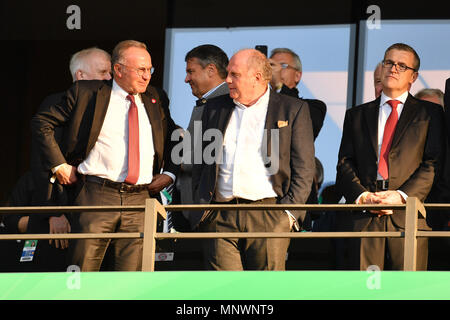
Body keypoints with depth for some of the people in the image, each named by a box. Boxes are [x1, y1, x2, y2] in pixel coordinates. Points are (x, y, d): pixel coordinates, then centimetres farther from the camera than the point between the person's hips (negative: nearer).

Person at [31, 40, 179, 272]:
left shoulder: (156, 100, 15)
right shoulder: (87, 93, 3)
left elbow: (175, 140, 29)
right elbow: (41, 122, 6)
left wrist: (170, 174, 12)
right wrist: (59, 165, 0)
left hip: (140, 200, 3)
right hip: (97, 195, -3)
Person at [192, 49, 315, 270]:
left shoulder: (293, 110, 6)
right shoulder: (215, 108, 17)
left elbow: (304, 168, 3)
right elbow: (201, 163, 19)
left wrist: (289, 212, -7)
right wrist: (200, 206, 8)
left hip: (268, 216, -3)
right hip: (220, 218, 3)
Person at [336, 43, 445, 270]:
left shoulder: (429, 113, 13)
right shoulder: (357, 115, 21)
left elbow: (433, 164, 3)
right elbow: (344, 164, 12)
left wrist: (403, 196, -12)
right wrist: (361, 196, -8)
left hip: (408, 217, -2)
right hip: (364, 218, 2)